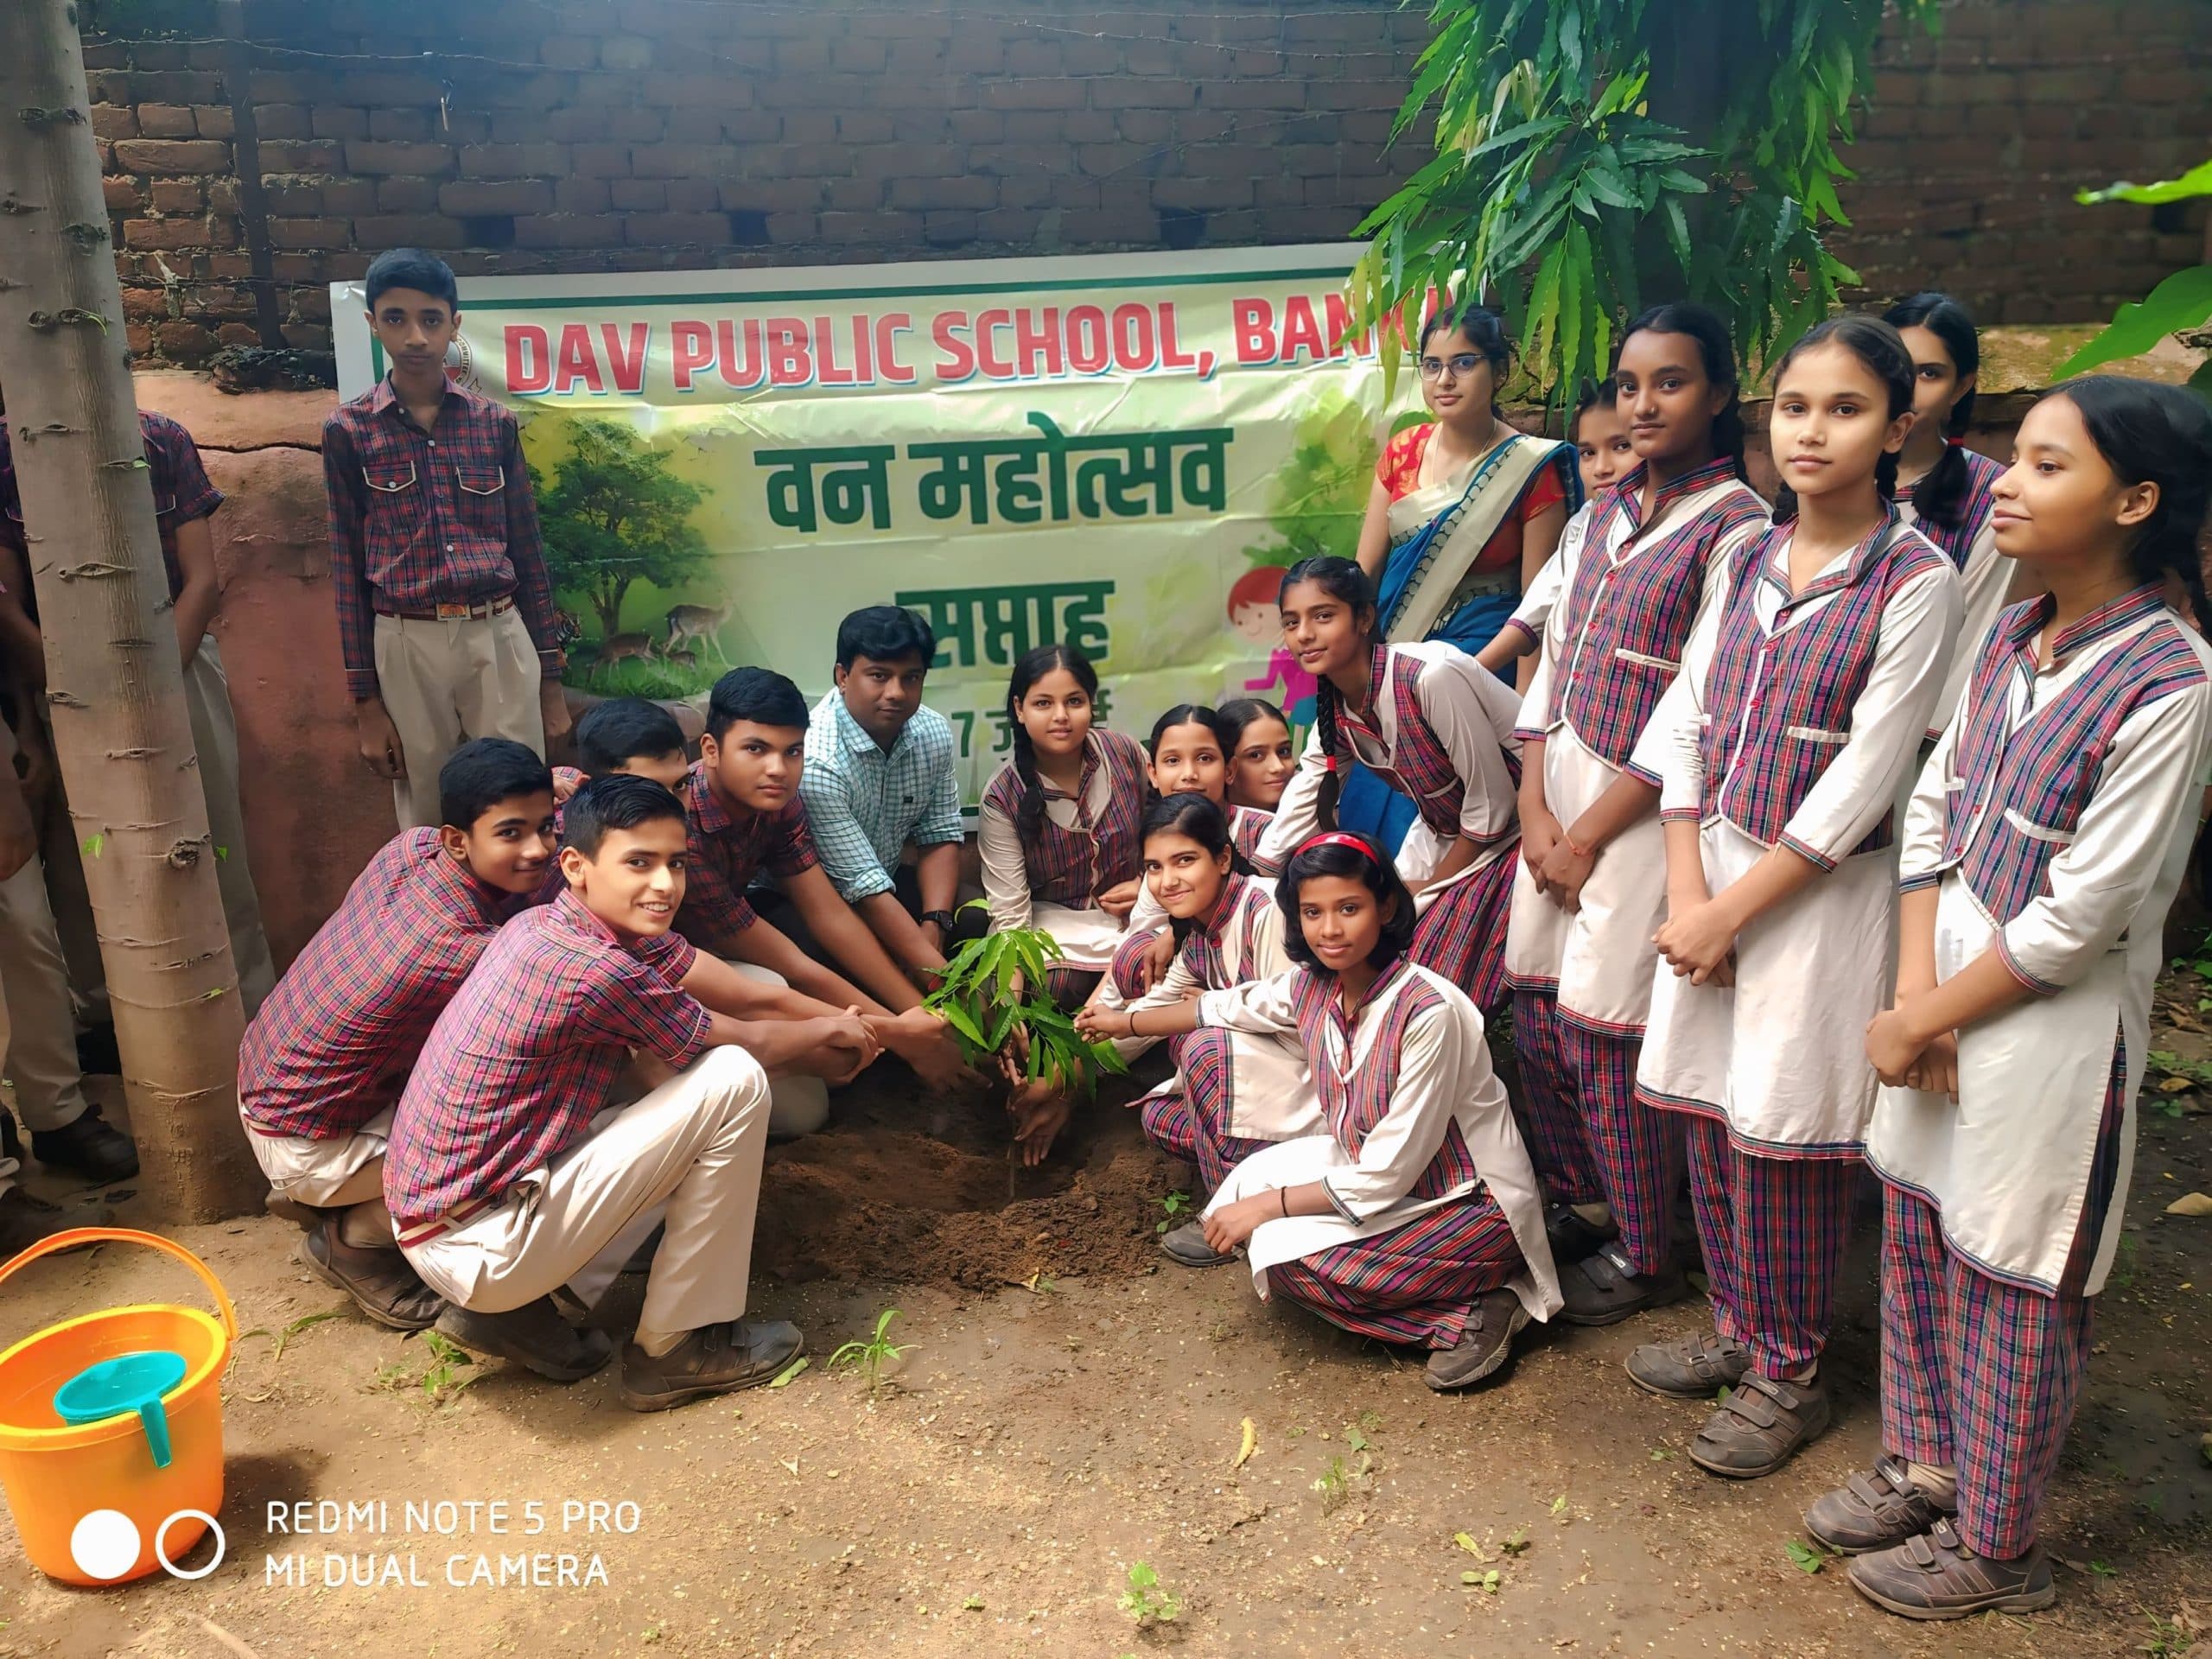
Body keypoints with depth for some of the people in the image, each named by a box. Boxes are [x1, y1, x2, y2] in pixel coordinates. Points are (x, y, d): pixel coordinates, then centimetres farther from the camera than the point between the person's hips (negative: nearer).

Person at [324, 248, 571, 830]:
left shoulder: (495, 423, 6)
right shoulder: (348, 431, 2)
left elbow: (526, 549, 8)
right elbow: (347, 567, 3)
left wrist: (550, 673, 6)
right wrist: (365, 700, -1)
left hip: (501, 638, 1)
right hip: (408, 647, -1)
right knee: (426, 826, 8)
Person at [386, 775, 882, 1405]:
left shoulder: (555, 926, 1)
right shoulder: (597, 971, -24)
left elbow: (743, 990, 5)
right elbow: (748, 1042, -6)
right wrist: (829, 1031, 11)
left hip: (435, 1217, 9)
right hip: (478, 1247, -9)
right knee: (733, 1081, -12)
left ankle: (511, 1310, 15)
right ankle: (674, 1347, 3)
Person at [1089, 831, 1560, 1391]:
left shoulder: (1428, 1011, -29)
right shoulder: (1311, 986, -7)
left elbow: (1386, 1175, -26)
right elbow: (1227, 1007, 16)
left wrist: (1266, 1206, -17)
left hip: (1475, 1205, -8)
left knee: (1285, 1253, -20)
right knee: (1248, 1183, -1)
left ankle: (1471, 1316, -7)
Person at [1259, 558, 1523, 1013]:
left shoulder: (1431, 676, -30)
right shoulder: (1334, 714, -5)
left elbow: (1492, 800, -22)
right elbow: (1292, 826, -1)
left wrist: (1432, 889, -10)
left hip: (1518, 827, -7)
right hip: (1444, 837, 7)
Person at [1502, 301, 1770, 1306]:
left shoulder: (1735, 528, -11)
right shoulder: (1610, 511, 11)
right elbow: (1554, 656, 10)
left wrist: (1588, 835, -12)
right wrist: (1535, 807, 0)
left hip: (1641, 809, -6)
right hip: (1559, 794, 7)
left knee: (1604, 1034, 0)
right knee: (1538, 1013, 11)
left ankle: (1644, 1255, 20)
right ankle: (1579, 1203, 33)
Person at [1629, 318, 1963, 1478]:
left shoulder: (1917, 582, -11)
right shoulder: (1748, 558, 7)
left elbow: (1859, 786, -15)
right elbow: (1685, 725, 5)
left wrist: (1728, 912, -13)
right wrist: (1687, 893, -5)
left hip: (1823, 892, -5)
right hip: (1712, 872, 5)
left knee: (1786, 1141, 3)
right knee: (1708, 1114, 13)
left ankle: (1788, 1375, 23)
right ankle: (1736, 1329, 34)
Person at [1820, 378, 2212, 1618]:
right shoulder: (2010, 640, 3)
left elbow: (2079, 921, -20)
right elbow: (1933, 807, 4)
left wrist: (1923, 1020, -12)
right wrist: (1915, 991, -6)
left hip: (2056, 1019, -7)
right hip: (1950, 982, 7)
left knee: (2017, 1284, 9)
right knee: (1918, 1235, 18)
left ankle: (1996, 1549, 29)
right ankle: (1927, 1467, 41)